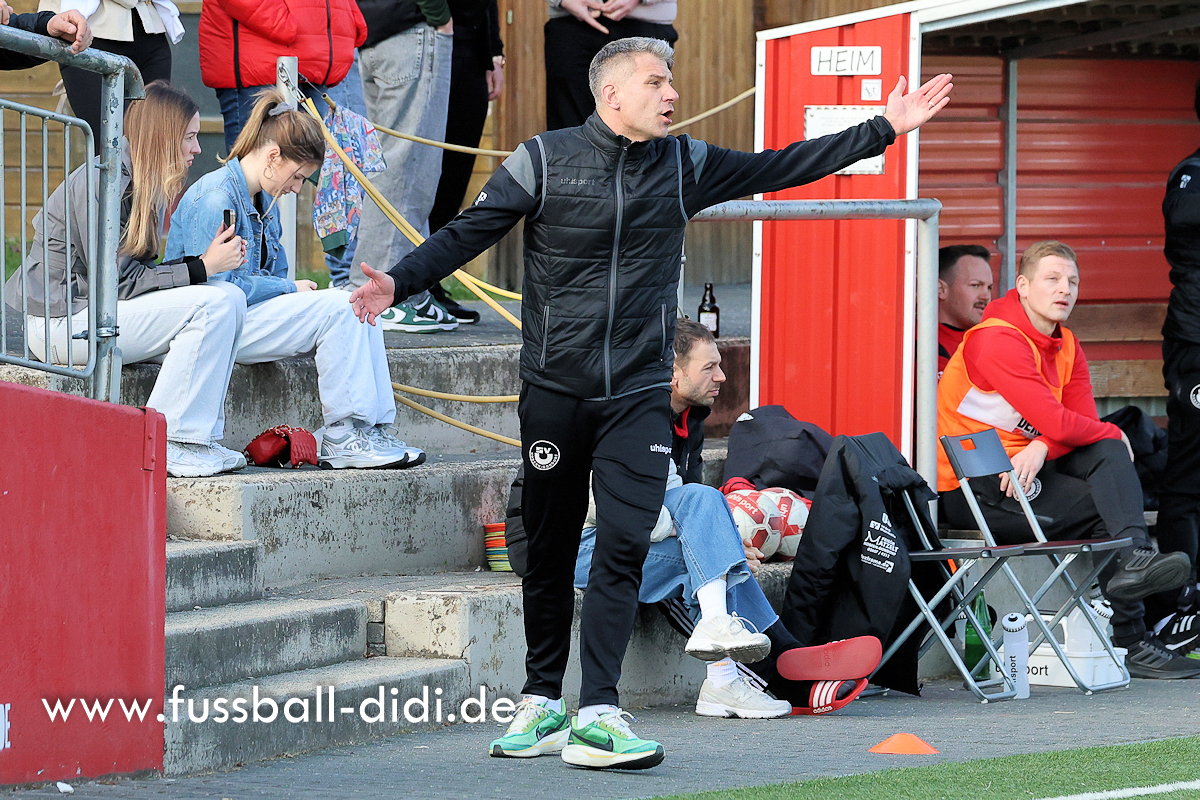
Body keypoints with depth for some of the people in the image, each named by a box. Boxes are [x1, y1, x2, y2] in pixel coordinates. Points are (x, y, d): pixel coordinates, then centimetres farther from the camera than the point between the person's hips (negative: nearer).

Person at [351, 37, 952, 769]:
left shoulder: (684, 166, 6)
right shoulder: (544, 161, -3)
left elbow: (781, 168, 10)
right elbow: (469, 234, -3)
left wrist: (885, 130, 9)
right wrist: (400, 282, -18)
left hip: (640, 393, 1)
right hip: (555, 389, -1)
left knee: (625, 544, -11)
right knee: (549, 549, 7)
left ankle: (599, 715, -14)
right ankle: (544, 698, 22)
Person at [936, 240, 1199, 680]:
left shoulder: (1066, 346, 11)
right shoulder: (998, 340, -18)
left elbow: (1082, 421, 1)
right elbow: (1057, 424, -24)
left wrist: (1041, 448, -21)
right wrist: (1113, 434, -6)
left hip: (1027, 472, 8)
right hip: (972, 491, -8)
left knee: (1108, 453, -15)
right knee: (1105, 513, -17)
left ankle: (1135, 557, -29)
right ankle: (1130, 642, -19)